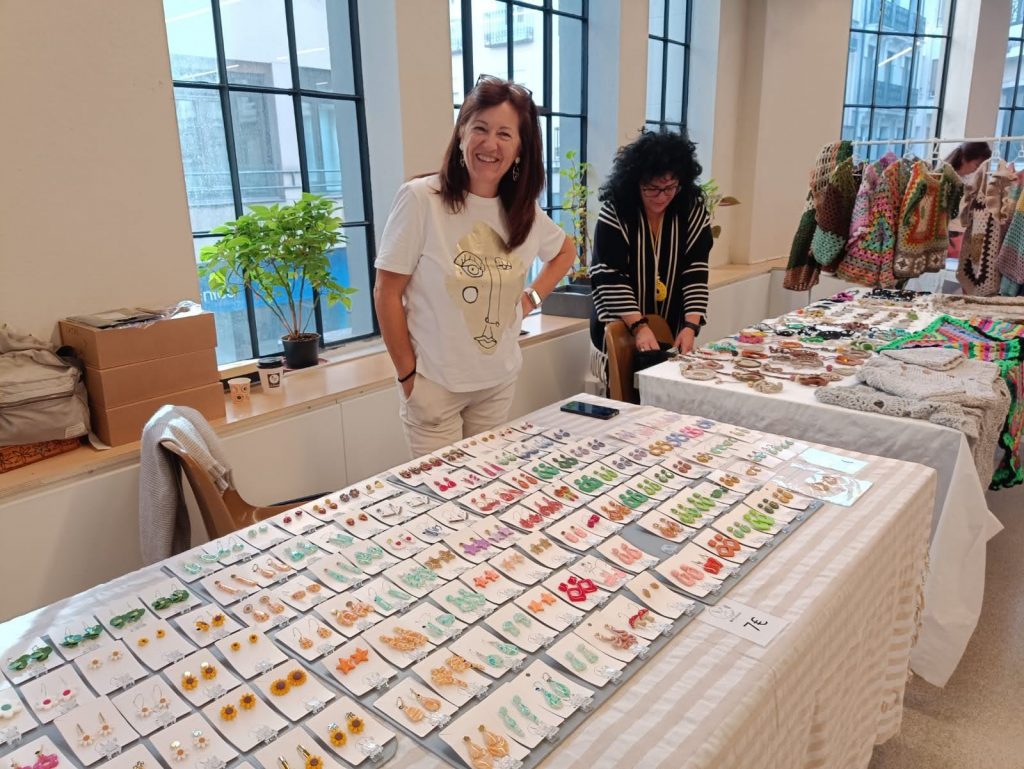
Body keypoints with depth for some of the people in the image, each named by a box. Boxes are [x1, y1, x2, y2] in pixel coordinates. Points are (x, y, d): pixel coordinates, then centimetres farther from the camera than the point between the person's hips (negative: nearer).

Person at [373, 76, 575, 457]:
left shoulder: (525, 210, 0)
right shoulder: (421, 199, -16)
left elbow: (565, 252, 21)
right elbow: (387, 293, -12)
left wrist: (531, 298, 6)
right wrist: (407, 374, -10)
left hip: (500, 381, 5)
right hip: (434, 383, -5)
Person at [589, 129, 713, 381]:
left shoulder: (694, 211, -5)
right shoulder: (614, 213, -13)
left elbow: (696, 274, -7)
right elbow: (610, 279, -17)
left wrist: (691, 326, -20)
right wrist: (639, 327, -26)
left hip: (673, 334, 3)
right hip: (620, 332, -3)